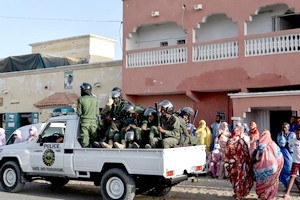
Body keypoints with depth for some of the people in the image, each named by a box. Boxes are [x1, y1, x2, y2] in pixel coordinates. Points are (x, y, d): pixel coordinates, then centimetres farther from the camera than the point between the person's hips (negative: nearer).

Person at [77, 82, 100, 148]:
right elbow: (97, 113, 5)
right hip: (94, 122, 2)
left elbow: (79, 113, -3)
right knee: (95, 141, 8)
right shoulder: (95, 99, 1)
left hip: (84, 122, -2)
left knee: (85, 142, 1)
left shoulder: (81, 99, -7)